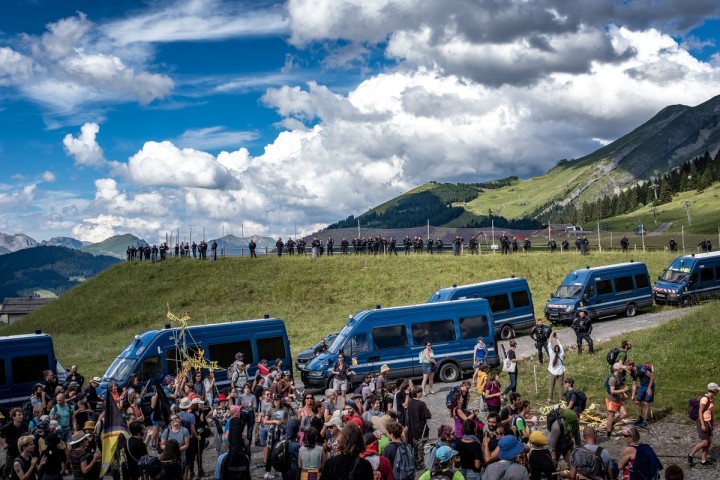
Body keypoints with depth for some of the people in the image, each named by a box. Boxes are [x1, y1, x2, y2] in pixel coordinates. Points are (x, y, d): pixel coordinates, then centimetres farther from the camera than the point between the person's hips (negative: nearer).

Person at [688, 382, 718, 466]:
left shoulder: (712, 399, 8)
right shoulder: (704, 399, -20)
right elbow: (700, 412, -21)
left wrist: (713, 423, 19)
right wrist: (702, 425, -23)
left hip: (708, 422, 9)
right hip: (703, 422, -9)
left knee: (709, 441, 7)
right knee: (704, 442, -10)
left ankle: (703, 460, 13)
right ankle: (691, 455, 4)